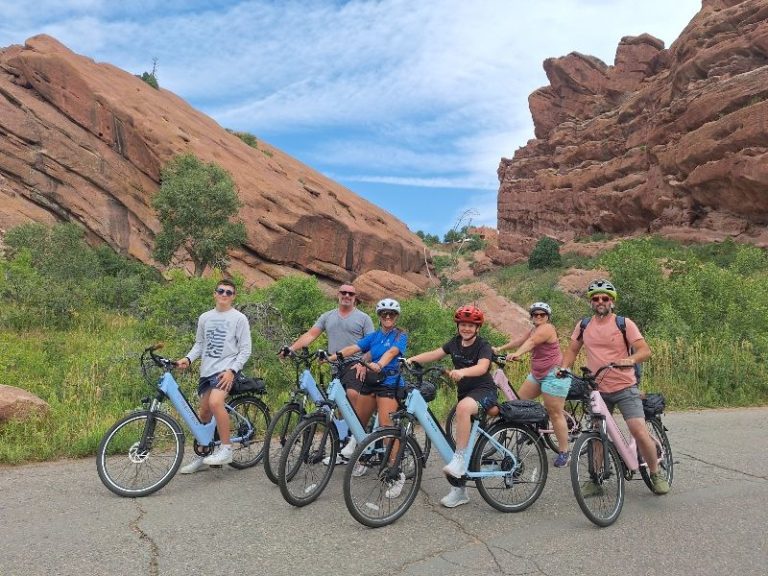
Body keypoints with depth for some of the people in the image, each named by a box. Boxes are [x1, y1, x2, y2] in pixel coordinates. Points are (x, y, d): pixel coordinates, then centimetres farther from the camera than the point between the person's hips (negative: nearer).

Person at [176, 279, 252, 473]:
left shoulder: (239, 318, -3)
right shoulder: (205, 317, 11)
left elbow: (245, 350, -5)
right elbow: (199, 344, 16)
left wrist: (231, 370, -16)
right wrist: (188, 358, -3)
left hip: (225, 370, -5)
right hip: (207, 370, 6)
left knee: (215, 402, -29)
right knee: (204, 413, 10)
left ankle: (225, 449, -16)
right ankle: (203, 456, 25)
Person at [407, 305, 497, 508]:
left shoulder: (483, 346, -13)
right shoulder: (455, 342, 5)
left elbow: (482, 367, -32)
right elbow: (434, 354, -4)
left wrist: (462, 372, -51)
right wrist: (411, 359, -19)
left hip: (484, 391, -6)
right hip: (464, 392, 6)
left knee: (463, 407, -39)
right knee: (461, 437, 4)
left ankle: (460, 458, -29)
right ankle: (459, 490, 16)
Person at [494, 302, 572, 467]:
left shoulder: (547, 328, -16)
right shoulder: (535, 330, 13)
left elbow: (531, 342, -33)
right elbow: (520, 340, 14)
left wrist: (517, 354, -48)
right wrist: (500, 348, 8)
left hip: (554, 375, -10)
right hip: (537, 374, 10)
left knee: (555, 414, -6)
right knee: (519, 400, 10)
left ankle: (564, 453, 2)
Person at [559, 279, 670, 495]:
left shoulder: (624, 324, -6)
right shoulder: (584, 325, 4)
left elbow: (645, 350, -13)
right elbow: (572, 350, 13)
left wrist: (630, 359, -34)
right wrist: (564, 368, -5)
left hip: (625, 387, -3)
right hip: (597, 390, 4)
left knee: (639, 431, -12)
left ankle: (656, 474, 10)